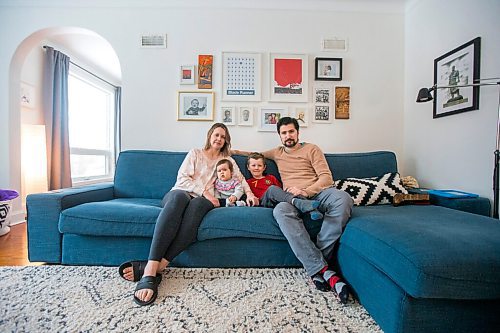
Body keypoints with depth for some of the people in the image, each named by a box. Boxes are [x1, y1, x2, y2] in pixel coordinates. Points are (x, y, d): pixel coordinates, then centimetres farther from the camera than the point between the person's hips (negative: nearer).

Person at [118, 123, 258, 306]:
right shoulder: (195, 153, 19)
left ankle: (158, 265, -43)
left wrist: (249, 193, -6)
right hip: (180, 193, 0)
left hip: (202, 200, 0)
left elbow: (240, 178, 15)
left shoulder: (227, 160, 25)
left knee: (198, 203, -38)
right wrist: (204, 191, -8)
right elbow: (182, 178, 5)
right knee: (179, 196, -39)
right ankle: (151, 270, -46)